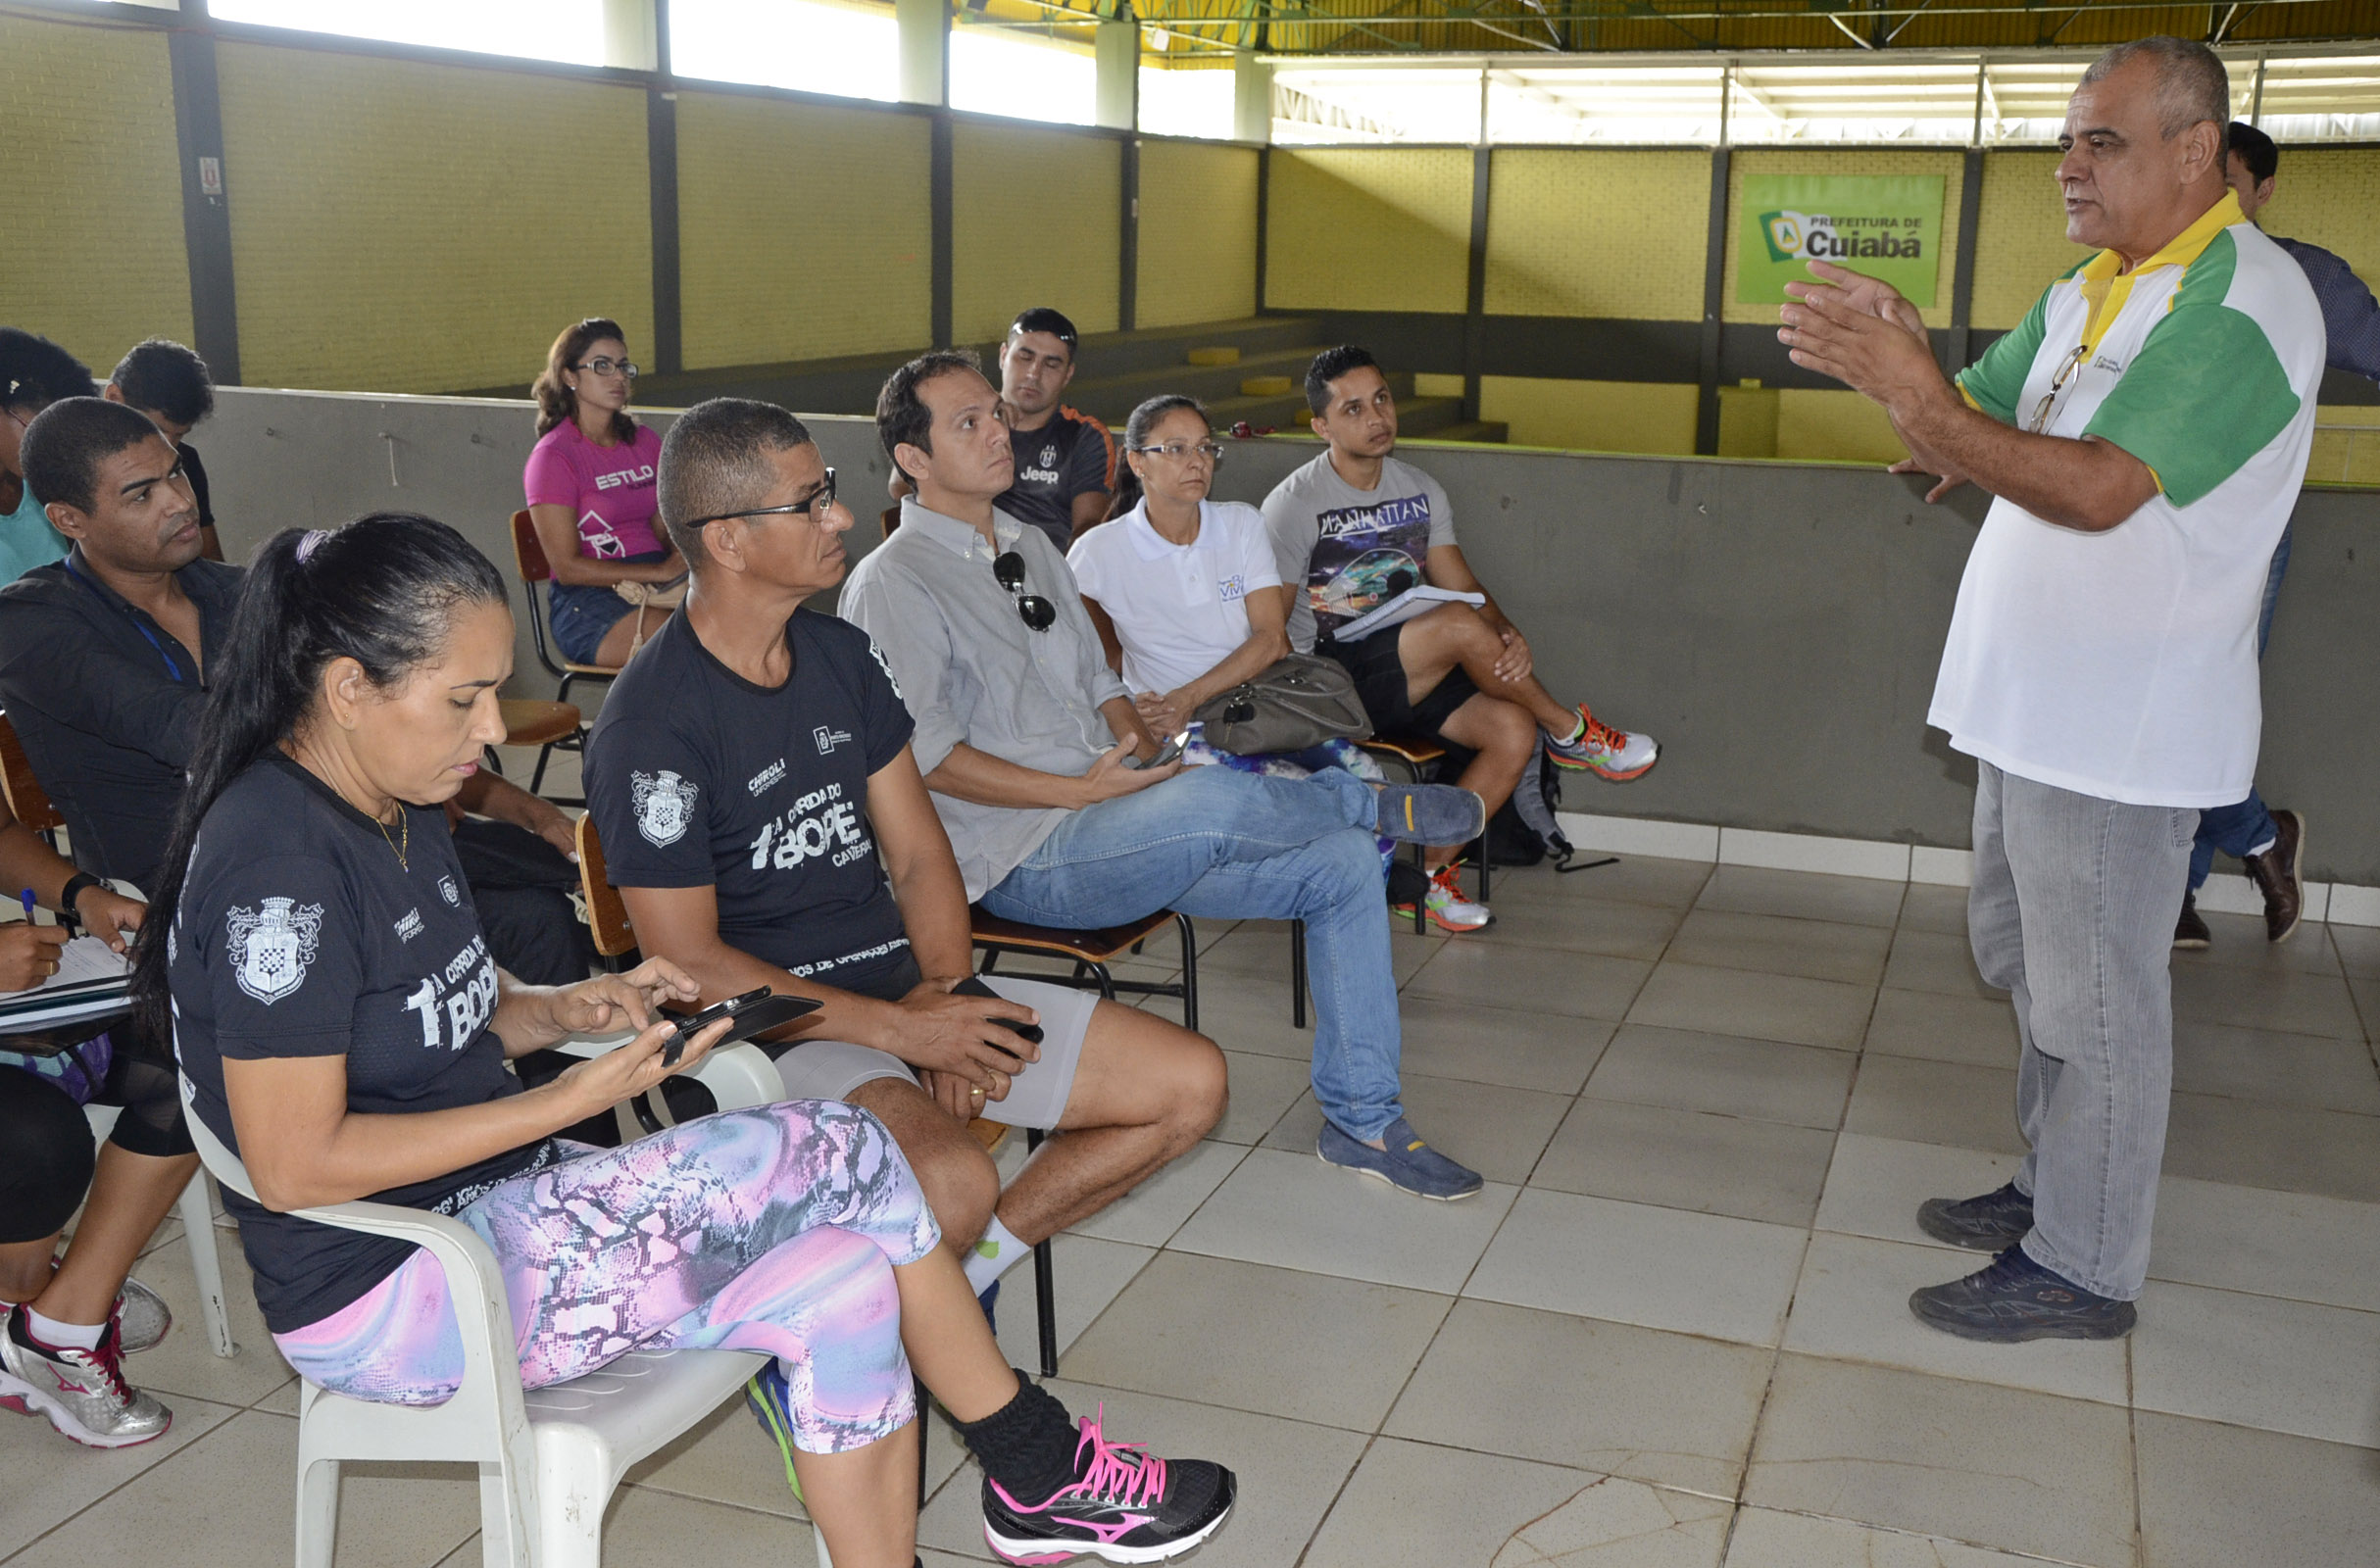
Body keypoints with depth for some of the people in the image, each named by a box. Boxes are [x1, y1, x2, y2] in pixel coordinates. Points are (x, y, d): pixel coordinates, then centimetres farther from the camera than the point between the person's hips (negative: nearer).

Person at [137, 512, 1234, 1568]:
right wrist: (581, 1097, -21)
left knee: (845, 1284, -9)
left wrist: (574, 1008, -1)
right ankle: (1042, 1472, 3)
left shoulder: (394, 810, 9)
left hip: (491, 1210, 9)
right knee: (845, 1157, -16)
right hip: (390, 1292, -9)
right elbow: (295, 1165, -23)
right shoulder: (277, 859, -21)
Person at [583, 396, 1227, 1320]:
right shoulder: (650, 725, -15)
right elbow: (689, 963, -16)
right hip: (777, 1026, -7)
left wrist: (947, 991, -8)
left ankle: (967, 1266, 10)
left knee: (1190, 1083, 0)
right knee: (954, 1184, -36)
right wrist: (899, 1029, -19)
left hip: (909, 985, 8)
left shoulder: (843, 655, 9)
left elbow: (917, 853, 10)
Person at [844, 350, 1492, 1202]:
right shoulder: (892, 583, -7)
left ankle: (1362, 1121, 3)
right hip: (1022, 861, -8)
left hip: (1118, 827, 8)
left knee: (1341, 862, -6)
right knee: (1207, 802, -36)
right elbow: (925, 755, -15)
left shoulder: (1032, 548, 18)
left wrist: (1148, 756, 0)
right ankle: (1374, 802, -3)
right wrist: (1082, 791, -19)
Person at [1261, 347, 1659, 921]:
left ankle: (1430, 870, -7)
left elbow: (1462, 584, 8)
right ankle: (1570, 733, -7)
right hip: (1333, 675, -6)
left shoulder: (1422, 491, 10)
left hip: (1411, 676, 6)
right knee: (1462, 625, -30)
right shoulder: (1293, 504, -8)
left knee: (1513, 730, -20)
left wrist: (1507, 635, -14)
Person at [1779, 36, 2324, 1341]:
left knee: (2095, 1000, 1)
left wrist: (1917, 397, -32)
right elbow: (1965, 428, 9)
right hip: (2036, 706, 10)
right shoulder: (2086, 293, 13)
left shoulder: (2242, 302, -17)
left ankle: (2083, 1268, 15)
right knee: (2023, 959, 21)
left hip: (2121, 730, -9)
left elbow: (2098, 489, -27)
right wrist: (1896, 358, -11)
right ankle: (2052, 1187, 38)